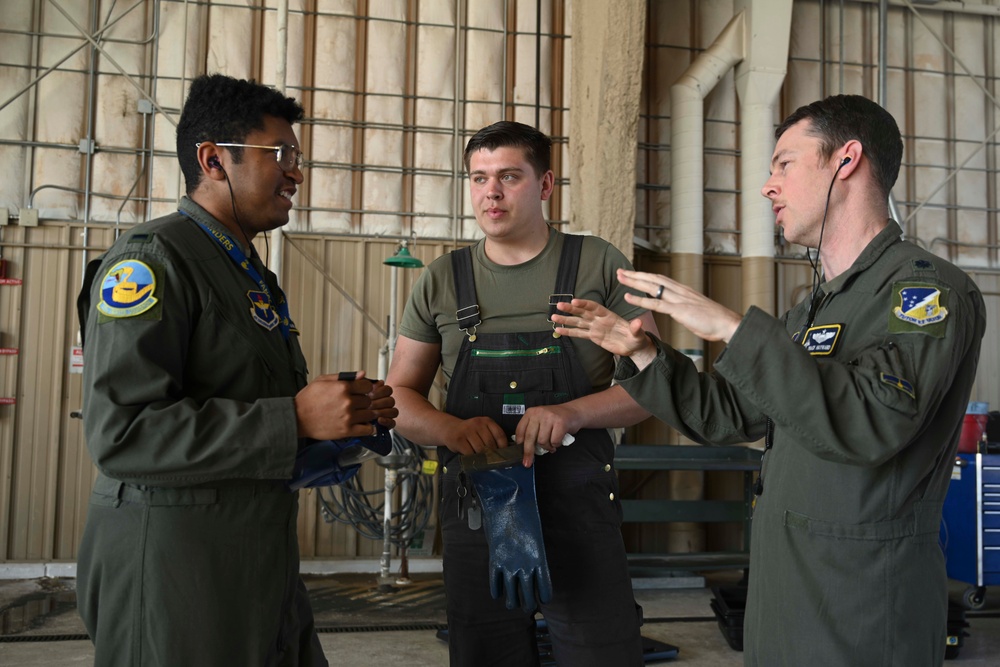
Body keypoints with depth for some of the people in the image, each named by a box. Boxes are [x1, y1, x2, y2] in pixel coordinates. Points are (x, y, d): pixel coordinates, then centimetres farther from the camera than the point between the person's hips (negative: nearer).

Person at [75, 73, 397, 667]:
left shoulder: (255, 276, 17)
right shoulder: (151, 259, -11)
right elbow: (121, 431, -22)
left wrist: (350, 412, 3)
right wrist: (295, 418, -24)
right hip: (174, 574, -8)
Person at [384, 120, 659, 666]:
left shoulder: (598, 264, 0)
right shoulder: (442, 280, 6)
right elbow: (400, 396, 8)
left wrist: (572, 412, -20)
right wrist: (451, 428, -15)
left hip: (580, 509, -2)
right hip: (475, 512, 2)